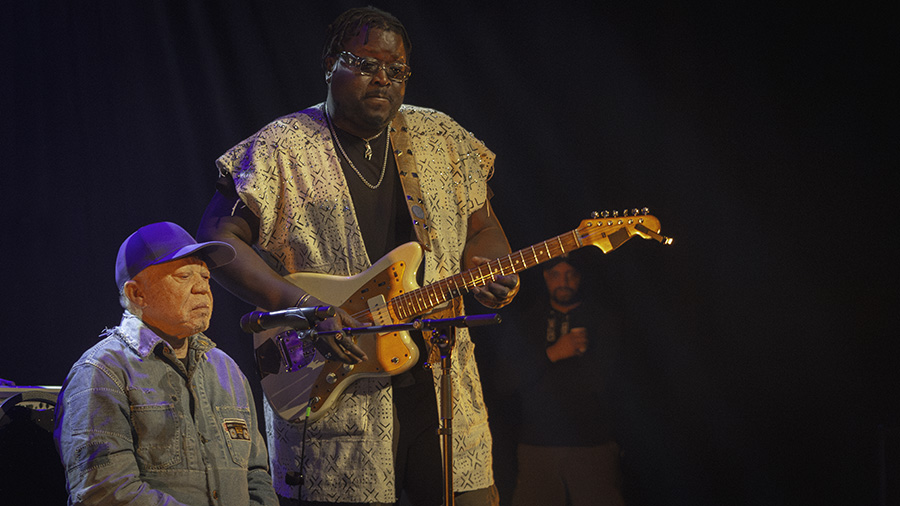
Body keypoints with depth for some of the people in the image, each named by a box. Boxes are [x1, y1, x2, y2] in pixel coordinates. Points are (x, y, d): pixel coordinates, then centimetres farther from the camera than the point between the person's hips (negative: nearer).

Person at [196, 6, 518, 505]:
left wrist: (491, 276, -4)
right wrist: (303, 306, -20)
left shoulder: (440, 137, 12)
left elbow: (482, 229, 19)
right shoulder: (281, 148, -3)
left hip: (443, 383, 4)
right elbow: (218, 239, -9)